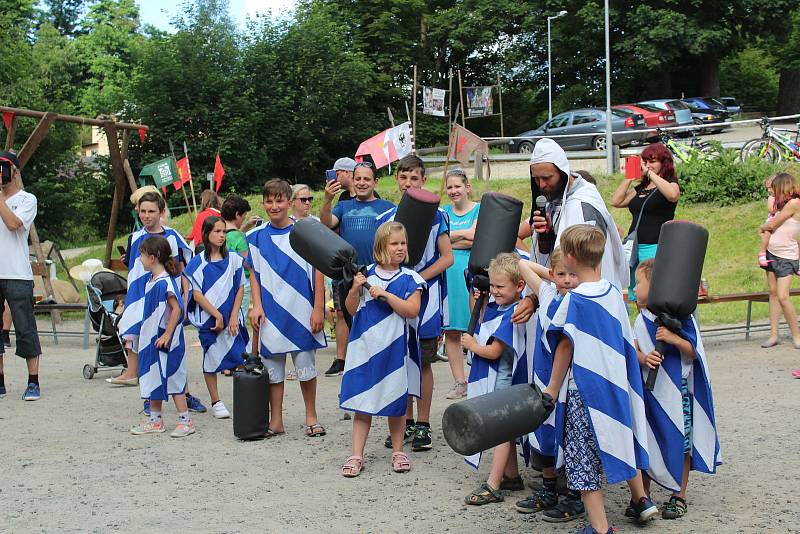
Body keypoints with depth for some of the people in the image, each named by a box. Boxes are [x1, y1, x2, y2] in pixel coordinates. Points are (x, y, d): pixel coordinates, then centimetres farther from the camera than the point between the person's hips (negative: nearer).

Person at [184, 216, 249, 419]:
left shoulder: (233, 259, 4)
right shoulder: (197, 263, -2)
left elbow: (240, 288, 4)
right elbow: (196, 294, -5)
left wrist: (233, 317, -5)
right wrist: (217, 315, -10)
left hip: (232, 319, 1)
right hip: (208, 319, -1)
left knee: (241, 360, -4)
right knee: (211, 360, 6)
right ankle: (216, 402, 17)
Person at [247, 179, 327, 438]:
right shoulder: (257, 236, 5)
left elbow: (318, 271, -3)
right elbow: (254, 274, 9)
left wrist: (318, 309, -7)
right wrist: (256, 306, -3)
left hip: (301, 311, -2)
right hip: (271, 313, 3)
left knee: (305, 365, 4)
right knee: (272, 366, 7)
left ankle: (311, 416, 20)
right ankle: (276, 421, 18)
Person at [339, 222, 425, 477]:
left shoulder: (409, 279, -1)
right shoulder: (365, 274, 3)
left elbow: (412, 311, -13)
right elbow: (351, 309, 5)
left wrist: (385, 294, -19)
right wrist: (355, 289, -12)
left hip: (394, 348, -1)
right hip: (364, 347, 1)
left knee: (396, 402, 10)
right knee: (361, 402, 3)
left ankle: (397, 451, 26)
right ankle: (357, 456, 9)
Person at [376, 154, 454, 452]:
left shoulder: (435, 215, -3)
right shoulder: (386, 218, 8)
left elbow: (447, 258, -5)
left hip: (425, 297, -4)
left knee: (423, 362, 1)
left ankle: (423, 425, 9)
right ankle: (405, 423, 19)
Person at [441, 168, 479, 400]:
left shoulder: (479, 209, 6)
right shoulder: (443, 212, 16)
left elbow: (473, 236, -9)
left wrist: (448, 237, -2)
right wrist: (463, 236, -6)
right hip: (447, 272, 4)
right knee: (451, 331, 2)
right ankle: (459, 382, 8)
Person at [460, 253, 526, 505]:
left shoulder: (511, 315, -22)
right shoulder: (494, 306, 5)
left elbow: (493, 351, -24)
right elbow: (480, 328, 19)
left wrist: (472, 345, -7)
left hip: (501, 379, -9)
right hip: (492, 378, 9)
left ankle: (492, 486, 2)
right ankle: (511, 477, 29)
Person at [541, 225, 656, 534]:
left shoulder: (574, 300, -18)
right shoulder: (614, 293, 1)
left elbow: (565, 347, -14)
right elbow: (622, 340, 11)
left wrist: (552, 389, -6)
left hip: (584, 389, -7)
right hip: (616, 382, 7)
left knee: (584, 460, 2)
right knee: (621, 438, 26)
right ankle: (641, 499, 40)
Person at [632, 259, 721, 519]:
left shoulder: (680, 316, -11)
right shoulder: (641, 320, 5)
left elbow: (694, 351, -10)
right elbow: (635, 350, 1)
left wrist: (674, 339, -25)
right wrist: (644, 358, -20)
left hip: (676, 392, -5)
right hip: (648, 390, 5)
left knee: (680, 443, 5)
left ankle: (679, 496, 18)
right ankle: (643, 495, 22)